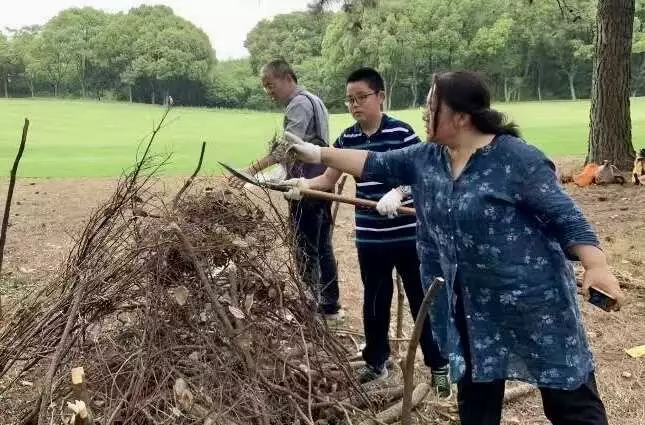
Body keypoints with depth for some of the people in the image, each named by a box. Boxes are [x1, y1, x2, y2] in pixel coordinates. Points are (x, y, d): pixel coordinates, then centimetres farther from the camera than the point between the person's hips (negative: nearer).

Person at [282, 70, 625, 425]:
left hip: (532, 297, -6)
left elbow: (564, 215, -16)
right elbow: (376, 165, 9)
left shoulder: (515, 158, -16)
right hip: (472, 305, 7)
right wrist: (318, 153, 5)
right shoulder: (425, 159, 4)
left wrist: (597, 266, -25)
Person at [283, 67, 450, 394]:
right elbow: (329, 179, 7)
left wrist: (398, 192, -33)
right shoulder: (347, 139, 3)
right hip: (369, 237, 4)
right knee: (374, 301, 17)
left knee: (422, 301, 7)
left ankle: (438, 366, 22)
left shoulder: (401, 133, -11)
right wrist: (304, 183, -13)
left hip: (408, 234, -4)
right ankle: (376, 362, 34)